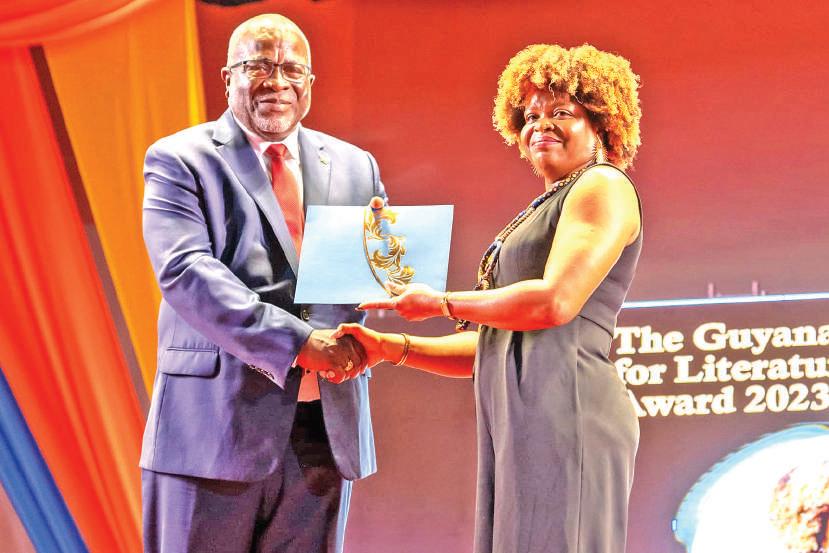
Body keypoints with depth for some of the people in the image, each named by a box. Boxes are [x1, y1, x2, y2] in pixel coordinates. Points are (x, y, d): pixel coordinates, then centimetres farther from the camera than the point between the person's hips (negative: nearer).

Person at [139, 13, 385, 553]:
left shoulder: (355, 166, 14)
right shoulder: (180, 160, 0)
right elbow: (184, 271, -13)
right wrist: (298, 341, -21)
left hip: (327, 431, 4)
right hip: (215, 428, -4)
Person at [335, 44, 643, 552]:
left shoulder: (603, 186, 0)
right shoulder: (539, 214, 25)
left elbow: (557, 301, -15)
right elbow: (492, 347, 24)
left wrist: (444, 303, -5)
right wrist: (394, 348, 13)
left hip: (563, 410, -8)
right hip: (519, 422, 8)